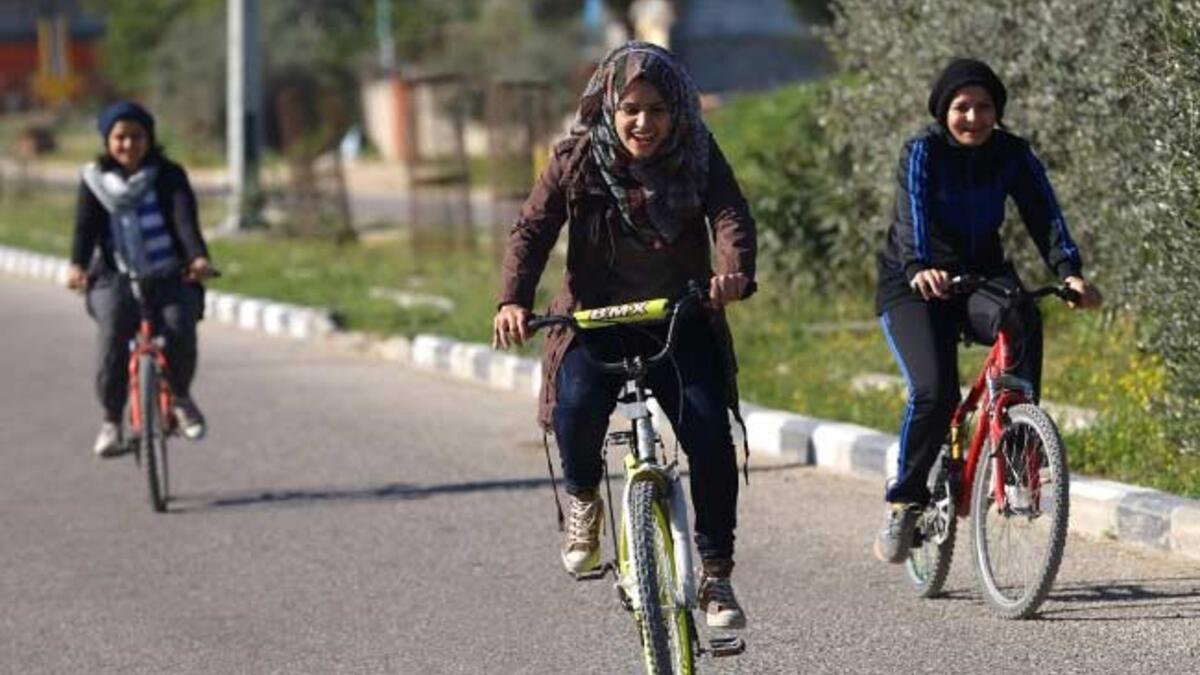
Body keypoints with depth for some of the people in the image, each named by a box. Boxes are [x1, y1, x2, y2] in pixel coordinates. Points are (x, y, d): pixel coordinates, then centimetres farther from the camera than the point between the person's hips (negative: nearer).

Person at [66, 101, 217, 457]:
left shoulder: (169, 176, 3)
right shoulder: (95, 181, 7)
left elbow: (185, 220, -12)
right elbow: (85, 227, -6)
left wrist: (198, 257, -32)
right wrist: (77, 266, -27)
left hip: (170, 278, 0)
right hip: (115, 278, 0)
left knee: (180, 329, -27)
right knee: (114, 326, -29)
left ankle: (181, 397, 4)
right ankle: (111, 420, -17)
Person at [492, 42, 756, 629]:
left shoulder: (698, 155, -3)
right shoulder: (577, 160, -5)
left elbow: (731, 217, -17)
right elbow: (532, 229, -11)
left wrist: (735, 271, -40)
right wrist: (513, 300, -29)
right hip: (597, 319, -1)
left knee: (709, 433, -17)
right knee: (577, 408, -30)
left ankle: (715, 574, -1)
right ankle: (583, 500, 3)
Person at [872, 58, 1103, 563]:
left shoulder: (1012, 155, -4)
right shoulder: (923, 152, -13)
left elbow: (1044, 216, -17)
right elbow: (913, 216, -30)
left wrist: (1070, 271, -35)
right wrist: (919, 269, -51)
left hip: (981, 275, 3)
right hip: (913, 289, -3)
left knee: (1021, 317, -33)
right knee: (933, 393, -22)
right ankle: (904, 503, -5)